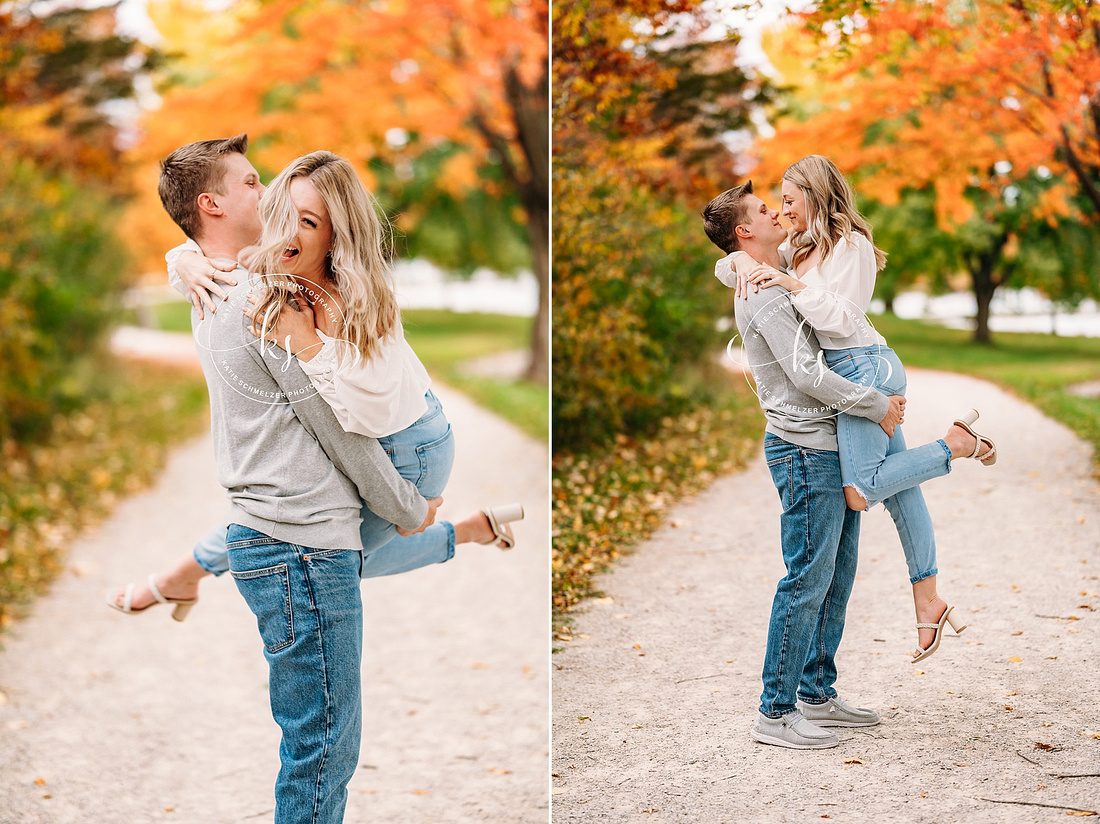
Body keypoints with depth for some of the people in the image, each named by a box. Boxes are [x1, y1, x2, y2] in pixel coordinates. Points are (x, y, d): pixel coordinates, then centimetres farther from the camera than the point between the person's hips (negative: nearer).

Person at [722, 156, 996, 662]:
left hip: (863, 367, -9)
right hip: (852, 373, 9)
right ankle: (928, 601, 11)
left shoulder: (852, 246, -9)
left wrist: (792, 284, -20)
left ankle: (956, 443, -3)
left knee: (861, 493, -18)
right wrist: (743, 263, -1)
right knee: (897, 490, 8)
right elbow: (734, 256, 21)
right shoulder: (799, 249, 17)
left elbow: (842, 320, -17)